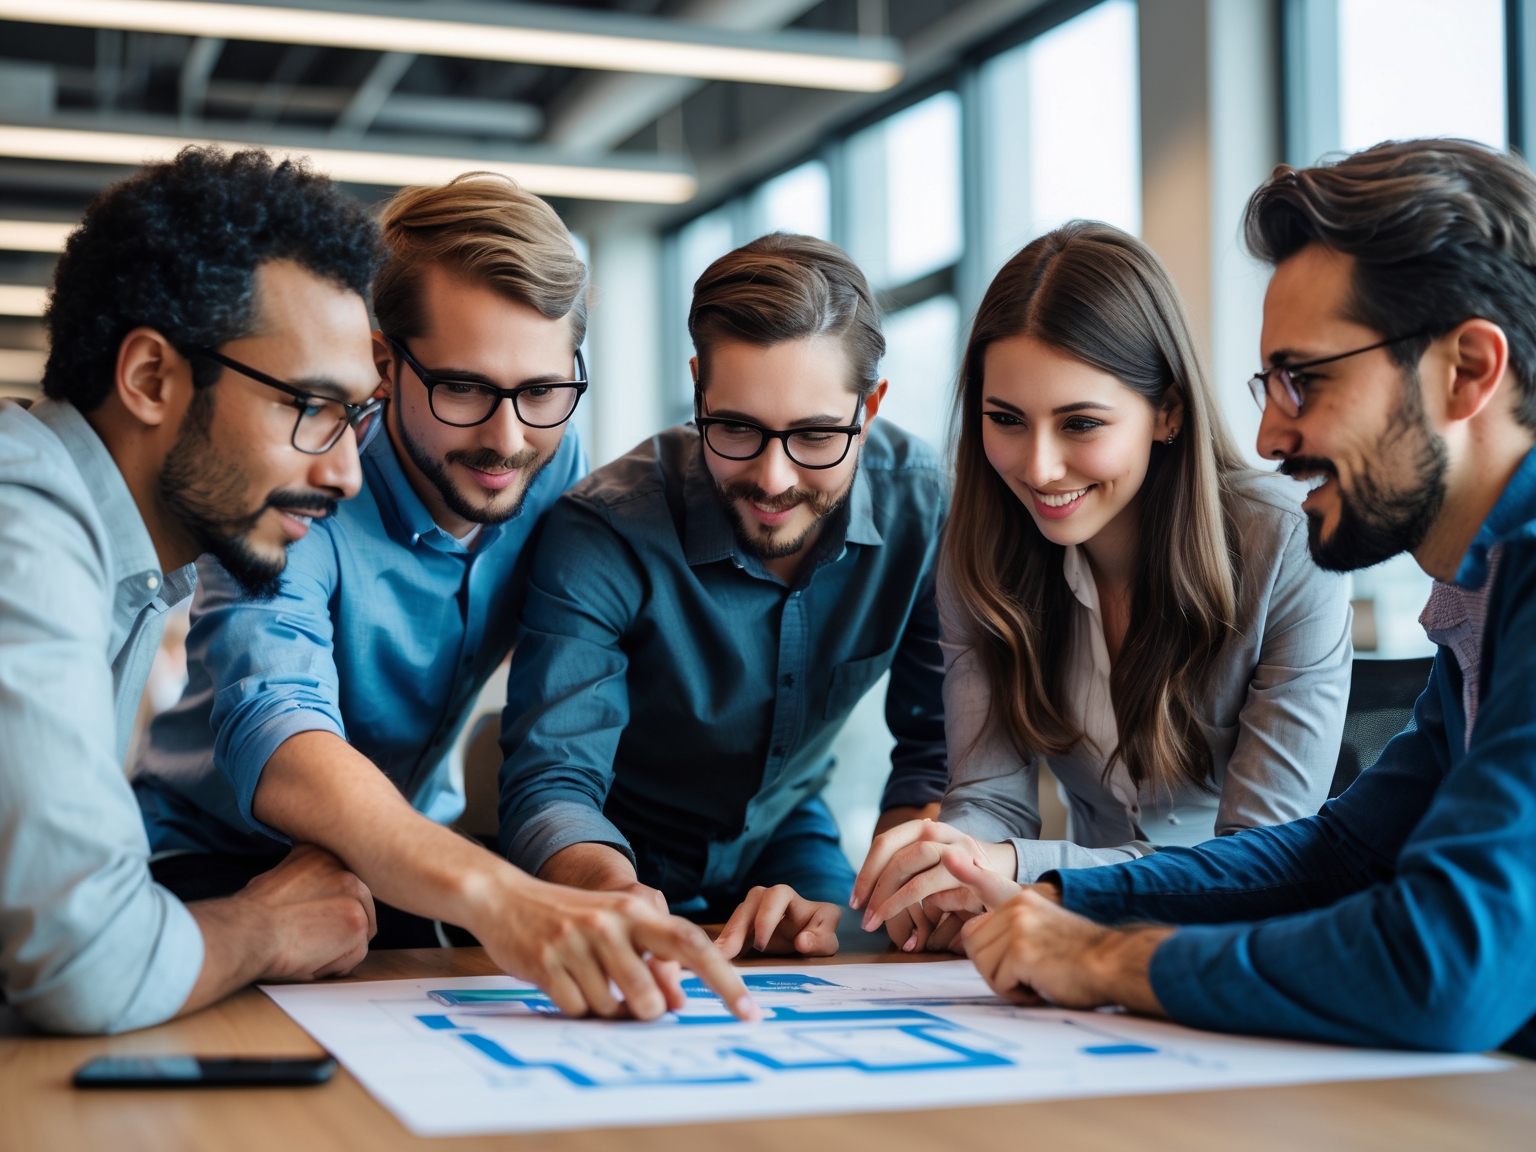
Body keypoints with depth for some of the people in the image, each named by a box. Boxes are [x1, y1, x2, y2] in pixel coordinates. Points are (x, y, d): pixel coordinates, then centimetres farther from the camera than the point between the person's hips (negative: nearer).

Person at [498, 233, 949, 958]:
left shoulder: (922, 502, -17)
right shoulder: (603, 534, -26)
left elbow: (941, 750, -10)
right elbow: (550, 784, -28)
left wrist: (856, 908, -27)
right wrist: (616, 889, -50)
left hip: (786, 837, 1)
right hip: (631, 857, -1)